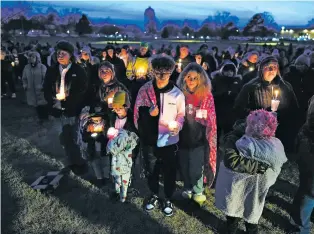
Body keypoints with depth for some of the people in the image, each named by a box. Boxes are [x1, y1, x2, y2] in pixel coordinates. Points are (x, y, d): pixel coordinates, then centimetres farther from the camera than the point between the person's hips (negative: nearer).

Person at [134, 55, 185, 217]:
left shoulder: (177, 94, -10)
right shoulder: (145, 90, -7)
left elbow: (182, 114, -1)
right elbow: (138, 111, 3)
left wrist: (177, 126, -17)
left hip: (168, 141, -1)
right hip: (149, 140, 2)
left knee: (169, 172, 14)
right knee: (151, 170, 19)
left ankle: (168, 199, 39)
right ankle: (154, 195, 46)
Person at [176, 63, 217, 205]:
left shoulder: (207, 96, -8)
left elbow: (211, 119, -2)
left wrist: (210, 137, -5)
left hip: (199, 137, -2)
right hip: (183, 136, 3)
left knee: (196, 167, 7)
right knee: (184, 165, 17)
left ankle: (197, 191, 33)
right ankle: (188, 188, 41)